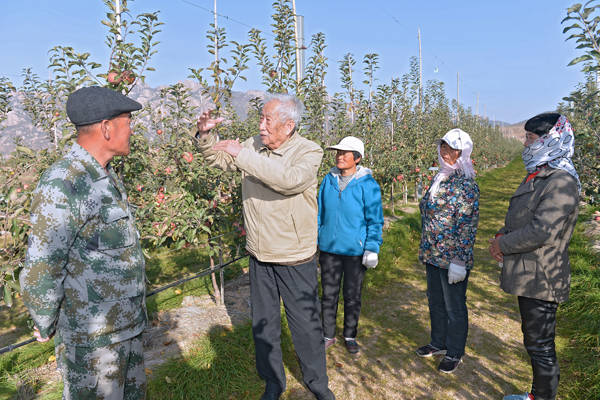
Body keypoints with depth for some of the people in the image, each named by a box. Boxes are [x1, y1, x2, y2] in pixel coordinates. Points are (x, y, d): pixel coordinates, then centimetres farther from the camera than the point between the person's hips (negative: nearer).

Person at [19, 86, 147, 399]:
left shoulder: (104, 176, 7)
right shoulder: (60, 185, -24)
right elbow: (40, 271, -20)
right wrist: (46, 327, -7)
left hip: (126, 325, 9)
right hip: (92, 337, -8)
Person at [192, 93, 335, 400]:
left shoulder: (309, 152, -13)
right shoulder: (254, 145, 1)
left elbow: (290, 179, -34)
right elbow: (218, 159, 15)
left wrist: (242, 155, -31)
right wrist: (205, 134, -5)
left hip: (295, 259, -4)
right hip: (259, 256, 5)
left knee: (305, 324, 9)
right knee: (263, 323, 16)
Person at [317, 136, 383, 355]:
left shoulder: (367, 185, -10)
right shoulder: (328, 180, 2)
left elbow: (375, 220, -6)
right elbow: (320, 213, 11)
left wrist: (372, 249, -11)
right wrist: (313, 242, 10)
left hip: (355, 250, -3)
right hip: (328, 248, 3)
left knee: (352, 296, 12)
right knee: (329, 294, 13)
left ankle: (350, 336, 31)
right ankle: (328, 335, 30)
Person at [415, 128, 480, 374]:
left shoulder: (465, 184, -16)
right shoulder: (439, 178, 9)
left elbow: (468, 225, -18)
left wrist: (460, 261, -20)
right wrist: (425, 250, 19)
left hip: (452, 258, -8)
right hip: (433, 256, 8)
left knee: (454, 307, 8)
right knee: (435, 301, 20)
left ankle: (454, 353, 26)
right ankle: (438, 343, 39)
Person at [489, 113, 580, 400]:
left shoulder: (561, 182, -21)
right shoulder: (537, 175, 12)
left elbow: (541, 231, -27)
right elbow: (519, 217, 19)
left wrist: (503, 245, -14)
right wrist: (502, 235, 1)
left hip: (541, 279, -10)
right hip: (528, 276, 10)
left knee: (540, 346, 4)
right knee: (533, 340, 23)